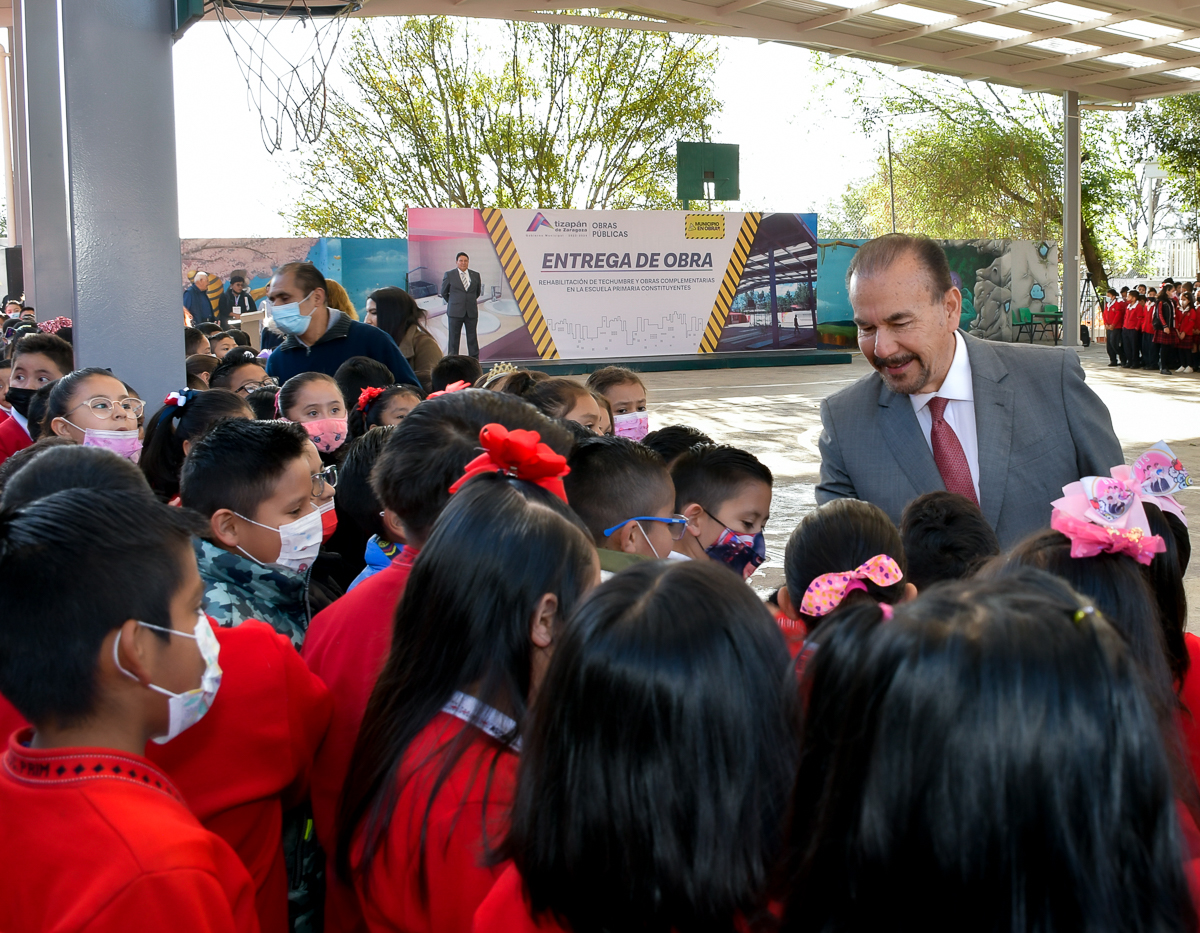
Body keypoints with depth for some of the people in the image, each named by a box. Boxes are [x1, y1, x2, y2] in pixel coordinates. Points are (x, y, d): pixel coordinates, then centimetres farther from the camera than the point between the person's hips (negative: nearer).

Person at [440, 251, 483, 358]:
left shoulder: (475, 275, 7)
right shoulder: (449, 275, 0)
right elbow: (443, 293, 9)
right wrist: (453, 303, 11)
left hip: (471, 312, 2)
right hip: (455, 312, -2)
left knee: (472, 338, 4)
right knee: (454, 338, 1)